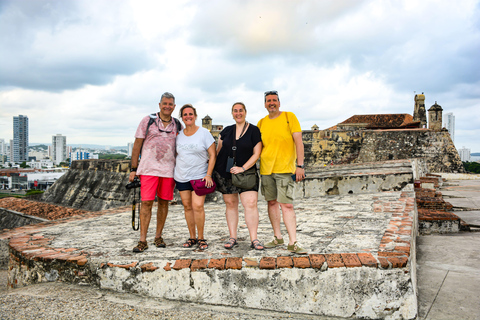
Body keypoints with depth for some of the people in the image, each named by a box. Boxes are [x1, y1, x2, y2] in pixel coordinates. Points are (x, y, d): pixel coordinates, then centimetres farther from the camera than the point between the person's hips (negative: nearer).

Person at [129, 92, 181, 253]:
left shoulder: (177, 124, 10)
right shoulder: (148, 120, 2)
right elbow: (137, 145, 2)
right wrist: (133, 169, -2)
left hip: (168, 169, 3)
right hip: (148, 168, -3)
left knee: (164, 202, 7)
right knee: (146, 202, -6)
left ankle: (158, 236, 21)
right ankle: (143, 241, 0)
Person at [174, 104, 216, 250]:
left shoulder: (204, 133, -3)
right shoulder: (179, 135, 8)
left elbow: (212, 155, -5)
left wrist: (208, 174, -13)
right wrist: (172, 172, 11)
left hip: (199, 176, -4)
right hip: (182, 177, 4)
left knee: (198, 206, -13)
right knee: (187, 207, 6)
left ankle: (201, 238, 1)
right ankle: (192, 237, 17)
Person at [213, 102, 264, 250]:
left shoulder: (254, 130, 1)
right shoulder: (227, 131, 11)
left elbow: (256, 153, -4)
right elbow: (218, 151, 17)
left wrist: (243, 168, -14)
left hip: (246, 172, -3)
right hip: (224, 173, 3)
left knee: (251, 203, -12)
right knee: (230, 204, 6)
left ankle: (254, 239, -5)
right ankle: (232, 238, 14)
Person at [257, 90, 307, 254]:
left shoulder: (289, 117, 0)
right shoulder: (261, 123, 11)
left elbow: (298, 141, -5)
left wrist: (300, 165, -12)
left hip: (285, 168, -4)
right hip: (266, 168, 5)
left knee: (287, 205, -10)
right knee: (272, 202, 11)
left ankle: (293, 243, -5)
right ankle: (277, 237, 24)